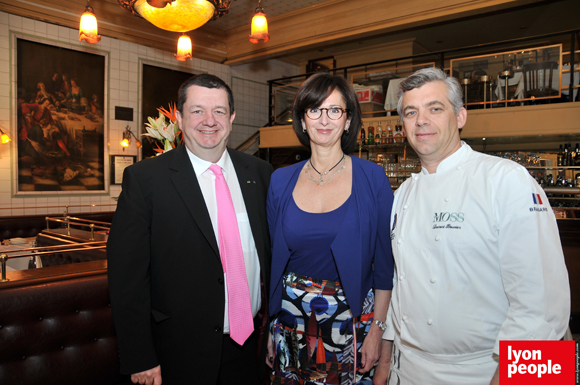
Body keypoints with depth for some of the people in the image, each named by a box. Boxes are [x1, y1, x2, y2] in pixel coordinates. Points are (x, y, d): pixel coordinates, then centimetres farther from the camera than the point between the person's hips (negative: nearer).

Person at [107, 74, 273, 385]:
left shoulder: (259, 173, 0)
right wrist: (140, 359, -11)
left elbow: (273, 249, 7)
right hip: (181, 352, -3)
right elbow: (127, 275, -12)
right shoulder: (143, 178, -11)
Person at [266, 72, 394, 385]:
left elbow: (385, 261, -4)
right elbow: (274, 258, 5)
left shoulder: (372, 178, -6)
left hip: (352, 320, -2)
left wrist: (378, 328, -9)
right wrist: (271, 325, 4)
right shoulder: (281, 181, 0)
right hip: (292, 319, 2)